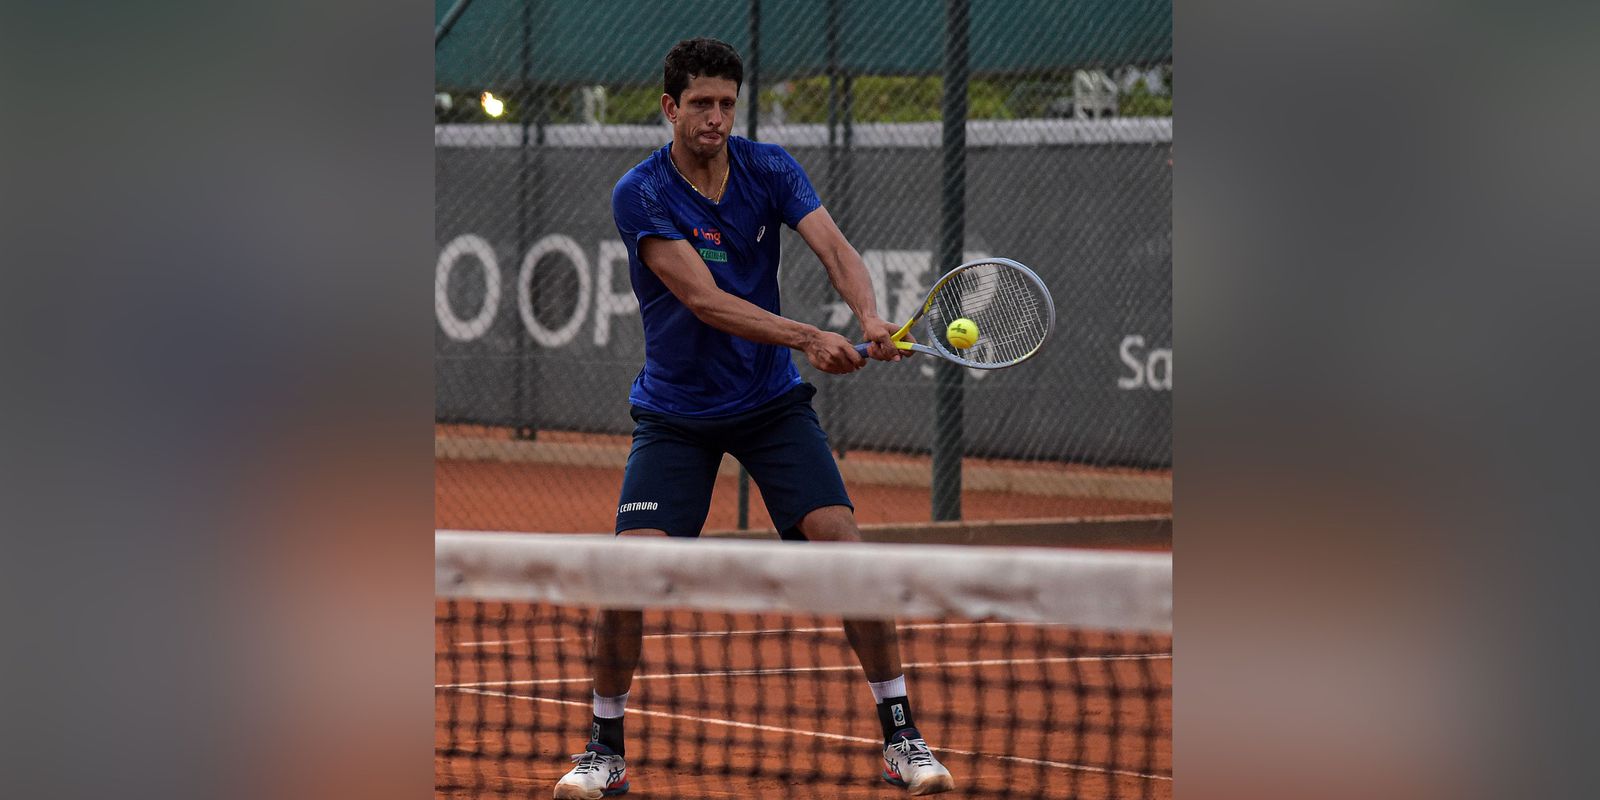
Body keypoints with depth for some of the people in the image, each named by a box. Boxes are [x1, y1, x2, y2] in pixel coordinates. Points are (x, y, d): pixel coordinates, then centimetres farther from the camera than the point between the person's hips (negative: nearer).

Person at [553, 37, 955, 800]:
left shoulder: (769, 169, -5)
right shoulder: (640, 194, -16)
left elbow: (836, 250, -16)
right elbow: (704, 300, -25)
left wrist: (870, 318, -38)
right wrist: (808, 338, -36)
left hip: (771, 402, 2)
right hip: (675, 414, -2)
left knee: (843, 545, -12)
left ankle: (901, 737, -2)